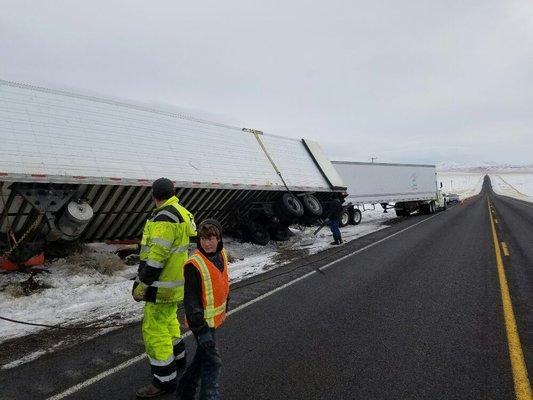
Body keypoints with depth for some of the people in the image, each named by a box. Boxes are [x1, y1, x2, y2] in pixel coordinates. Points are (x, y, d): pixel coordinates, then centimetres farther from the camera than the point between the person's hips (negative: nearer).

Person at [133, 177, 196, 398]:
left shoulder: (165, 218, -22)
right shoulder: (181, 213, 9)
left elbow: (156, 256, -25)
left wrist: (142, 285, -18)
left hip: (164, 285, -10)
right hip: (176, 281, 10)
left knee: (154, 329, -1)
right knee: (168, 320, 26)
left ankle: (165, 380, 9)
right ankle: (177, 358, 44)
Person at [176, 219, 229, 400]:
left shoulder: (222, 255, 0)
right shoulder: (194, 264, -23)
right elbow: (191, 299, -22)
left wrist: (225, 306, 24)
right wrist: (201, 328, -24)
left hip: (216, 318, 8)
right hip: (202, 321, -8)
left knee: (203, 355, 22)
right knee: (212, 361, -2)